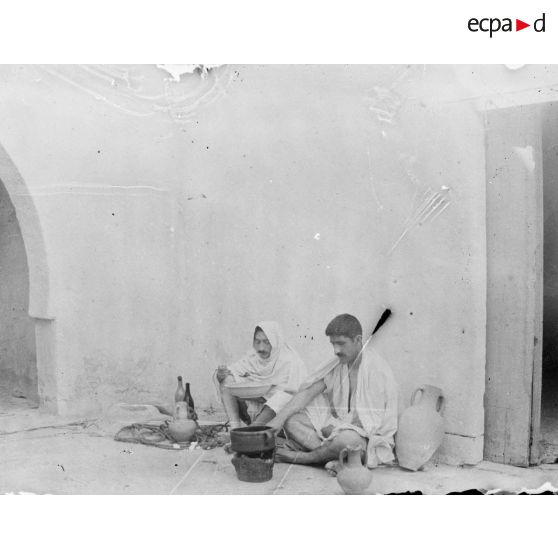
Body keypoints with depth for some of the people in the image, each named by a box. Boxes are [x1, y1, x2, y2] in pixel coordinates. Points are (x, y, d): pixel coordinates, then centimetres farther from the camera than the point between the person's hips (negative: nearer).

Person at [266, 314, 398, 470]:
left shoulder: (377, 368, -17)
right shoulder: (337, 363, 3)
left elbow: (373, 419, -20)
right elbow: (308, 392, -3)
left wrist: (335, 428, -13)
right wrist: (278, 419, -15)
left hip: (371, 436, -6)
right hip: (338, 425, 6)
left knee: (347, 438, -41)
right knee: (291, 421, -12)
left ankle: (301, 457, -14)